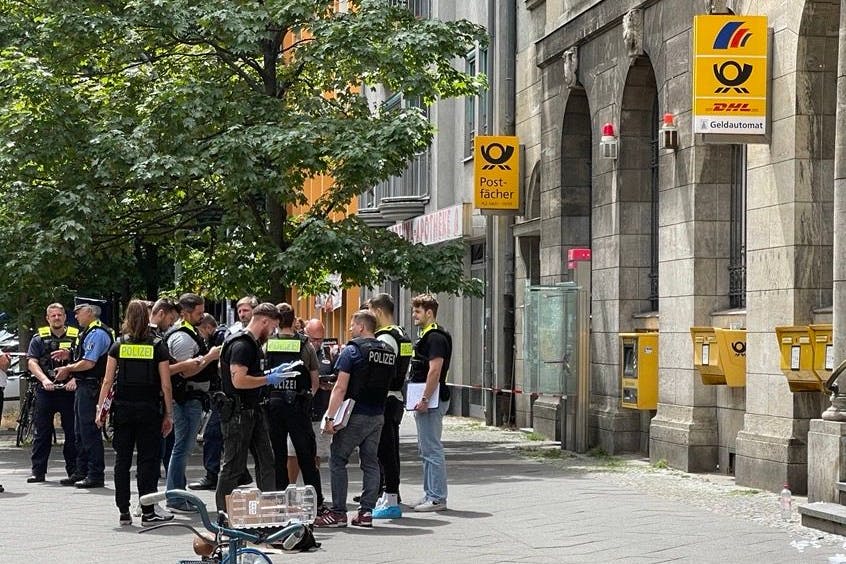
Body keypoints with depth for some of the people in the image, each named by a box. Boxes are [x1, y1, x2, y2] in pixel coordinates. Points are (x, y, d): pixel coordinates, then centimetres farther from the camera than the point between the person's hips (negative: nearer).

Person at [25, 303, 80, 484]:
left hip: (69, 391, -1)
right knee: (42, 432, 3)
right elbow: (32, 362, 2)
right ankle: (38, 471, 7)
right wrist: (44, 379, -15)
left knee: (72, 432, 0)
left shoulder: (76, 337, 8)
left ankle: (74, 471, 5)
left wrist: (75, 379, -14)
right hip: (45, 392, 1)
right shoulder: (39, 339, 10)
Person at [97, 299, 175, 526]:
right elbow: (165, 384, -4)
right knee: (147, 460, 2)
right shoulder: (158, 347, -2)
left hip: (122, 408, 1)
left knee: (122, 460, 8)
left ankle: (124, 512, 9)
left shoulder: (118, 346, 2)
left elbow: (107, 381, -1)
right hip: (149, 409, -1)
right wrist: (168, 414, 2)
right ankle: (148, 512, 1)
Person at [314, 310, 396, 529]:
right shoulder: (389, 352, 10)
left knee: (338, 461, 1)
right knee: (370, 463, 9)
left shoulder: (352, 350, -11)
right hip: (378, 416, 6)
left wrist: (330, 417, -15)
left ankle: (338, 512, -1)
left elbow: (340, 388, -15)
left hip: (355, 415, -6)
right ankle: (366, 512, 6)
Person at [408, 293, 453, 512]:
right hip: (426, 401, 11)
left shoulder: (435, 337, -14)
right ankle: (430, 494, 20)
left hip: (431, 401, -11)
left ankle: (437, 498, -6)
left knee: (432, 449, -8)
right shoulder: (426, 336, 18)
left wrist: (425, 399, -24)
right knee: (426, 449, 14)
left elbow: (435, 370, -23)